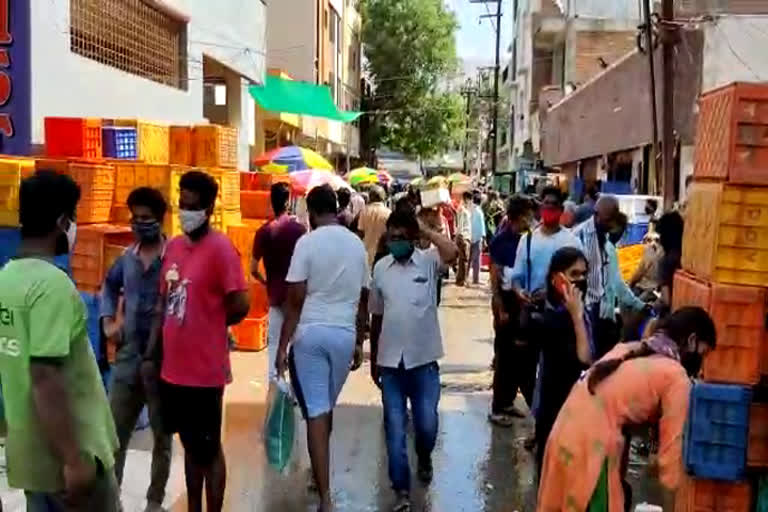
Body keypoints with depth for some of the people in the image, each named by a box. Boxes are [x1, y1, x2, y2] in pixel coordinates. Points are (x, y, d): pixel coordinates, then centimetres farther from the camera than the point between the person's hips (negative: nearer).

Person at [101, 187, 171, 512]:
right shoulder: (127, 258, 6)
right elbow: (109, 286, 25)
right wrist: (108, 321, 14)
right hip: (128, 359, 5)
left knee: (161, 436, 11)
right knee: (114, 433, 11)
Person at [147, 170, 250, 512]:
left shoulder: (220, 248, -14)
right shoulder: (173, 246, 9)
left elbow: (240, 306, -16)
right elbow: (163, 305, 13)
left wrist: (208, 327, 1)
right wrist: (151, 355, 10)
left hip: (204, 372, -7)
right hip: (173, 369, 7)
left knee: (209, 451, 8)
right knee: (190, 446, 20)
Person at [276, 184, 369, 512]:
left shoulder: (307, 242, -7)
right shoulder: (357, 245, 7)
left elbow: (295, 300, -11)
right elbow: (363, 300, 11)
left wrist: (283, 346, -6)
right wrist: (359, 343, 20)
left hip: (310, 333, -4)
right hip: (344, 334, 4)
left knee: (316, 413, -2)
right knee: (326, 409, 20)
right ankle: (320, 474, 36)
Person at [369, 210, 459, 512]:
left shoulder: (429, 261, -5)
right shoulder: (381, 268, 3)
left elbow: (453, 252, -30)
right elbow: (376, 317, 10)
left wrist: (425, 230, -17)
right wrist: (373, 360, 13)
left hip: (424, 360, -2)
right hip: (390, 362, 2)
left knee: (427, 424, 4)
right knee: (395, 428, 3)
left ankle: (424, 459, 38)